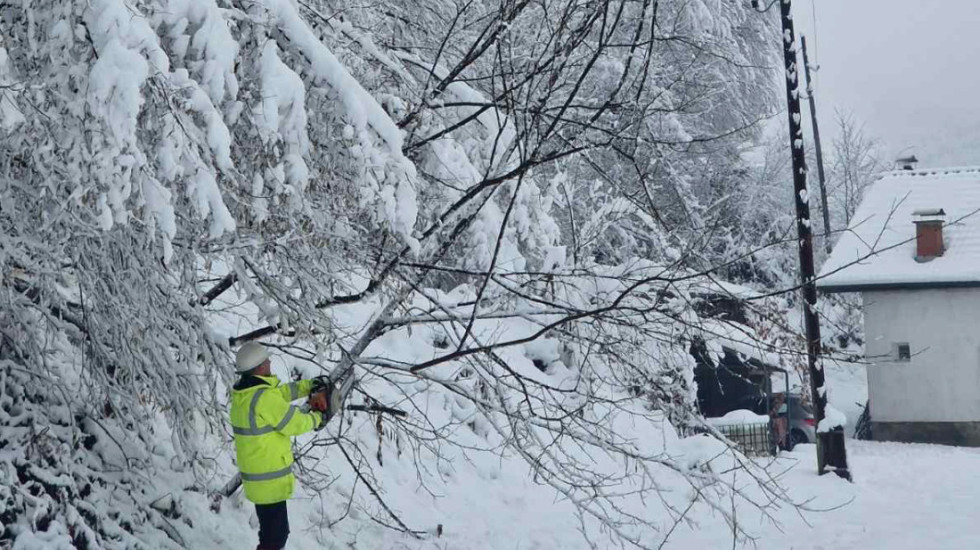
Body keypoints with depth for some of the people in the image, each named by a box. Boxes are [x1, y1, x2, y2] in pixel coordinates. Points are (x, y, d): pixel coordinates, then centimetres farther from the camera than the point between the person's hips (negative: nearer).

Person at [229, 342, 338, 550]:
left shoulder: (242, 393, 3)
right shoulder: (264, 398, -25)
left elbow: (282, 392, 16)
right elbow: (296, 423, -17)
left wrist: (311, 385, 13)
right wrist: (318, 418, 1)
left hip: (256, 476, 9)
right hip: (269, 481, -9)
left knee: (272, 531, 24)